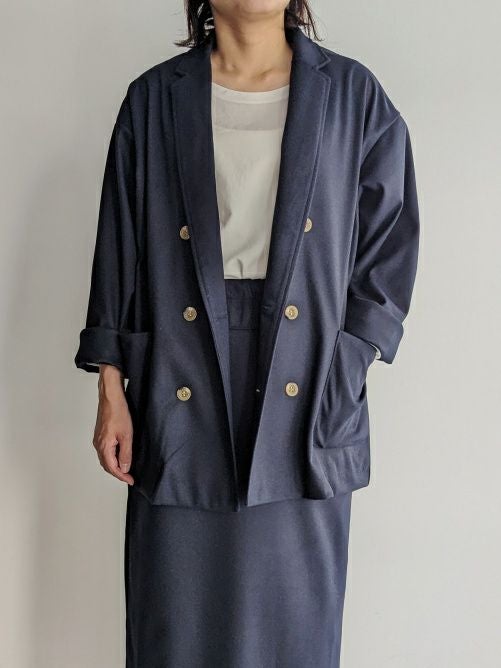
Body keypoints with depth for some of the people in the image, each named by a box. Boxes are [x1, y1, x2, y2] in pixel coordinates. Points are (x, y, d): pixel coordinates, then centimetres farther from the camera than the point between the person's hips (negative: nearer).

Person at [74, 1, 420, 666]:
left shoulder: (354, 96, 3)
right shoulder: (154, 99, 5)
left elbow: (390, 248, 3)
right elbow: (119, 249, 5)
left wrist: (339, 375, -6)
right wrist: (112, 392, 1)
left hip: (304, 404, 0)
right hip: (182, 396, 1)